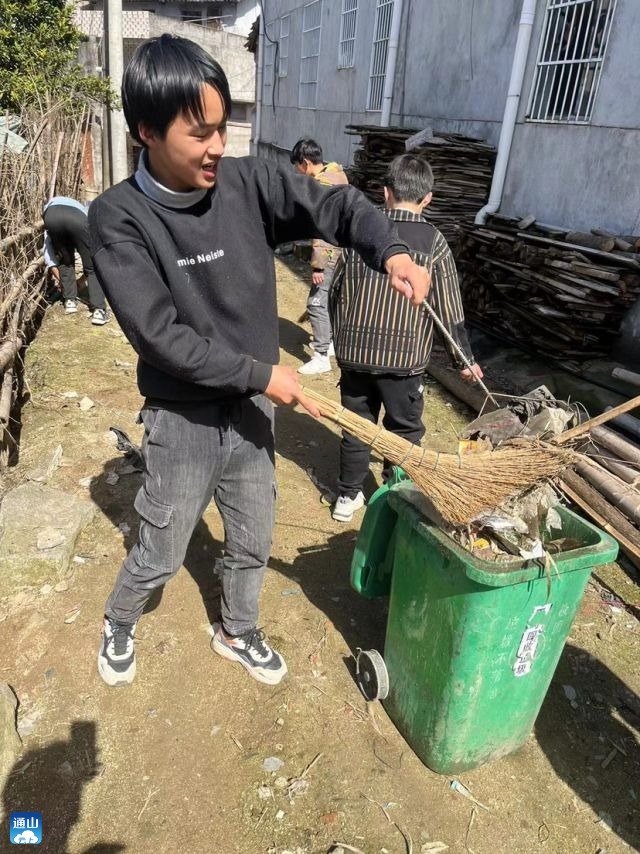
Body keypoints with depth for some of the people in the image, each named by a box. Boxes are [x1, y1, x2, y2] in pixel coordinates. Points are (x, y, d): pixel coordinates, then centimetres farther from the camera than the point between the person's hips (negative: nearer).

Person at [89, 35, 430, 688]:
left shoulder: (248, 182, -7)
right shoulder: (118, 218, -18)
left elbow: (333, 205, -3)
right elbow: (162, 336, -23)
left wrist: (388, 251, -23)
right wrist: (261, 374, -22)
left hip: (250, 413, 4)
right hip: (183, 422, -4)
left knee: (253, 544, 21)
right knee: (159, 557, 16)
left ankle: (236, 632, 49)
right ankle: (118, 623, 49)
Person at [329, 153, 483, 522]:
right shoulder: (434, 242, -5)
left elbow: (338, 293, 9)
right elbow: (449, 309, -4)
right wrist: (465, 358, 6)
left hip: (355, 352, 3)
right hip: (405, 357, -3)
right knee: (404, 432, 13)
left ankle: (348, 495, 27)